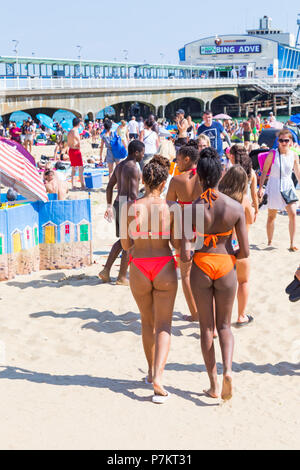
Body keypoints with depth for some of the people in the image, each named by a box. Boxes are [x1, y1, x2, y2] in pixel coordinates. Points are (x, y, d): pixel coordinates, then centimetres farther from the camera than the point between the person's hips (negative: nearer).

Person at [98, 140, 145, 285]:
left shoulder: (119, 165, 13)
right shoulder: (133, 168, -15)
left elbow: (109, 187, 17)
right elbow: (133, 193, -22)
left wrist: (109, 206, 23)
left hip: (118, 204, 9)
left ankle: (106, 271, 13)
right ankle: (122, 277, 7)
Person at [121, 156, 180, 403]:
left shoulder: (131, 207, -5)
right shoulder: (171, 207, -6)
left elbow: (126, 244, -2)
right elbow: (177, 243, -6)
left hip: (139, 268, 1)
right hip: (164, 267, -1)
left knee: (147, 321, 20)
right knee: (163, 325, 4)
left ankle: (151, 371, 30)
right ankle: (158, 376, -12)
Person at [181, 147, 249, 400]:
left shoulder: (191, 209, -14)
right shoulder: (235, 208, -10)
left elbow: (185, 253, -16)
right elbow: (245, 251, -8)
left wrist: (187, 256, 7)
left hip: (201, 266, -1)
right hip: (226, 267, 1)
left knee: (206, 326, 14)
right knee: (224, 325, 18)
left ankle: (214, 385, 18)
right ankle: (228, 369, -6)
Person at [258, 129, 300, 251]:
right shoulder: (272, 154, -8)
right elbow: (264, 171, -4)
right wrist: (261, 187, -7)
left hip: (288, 186, 2)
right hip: (274, 186, -2)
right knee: (271, 216, 7)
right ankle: (270, 242, 22)